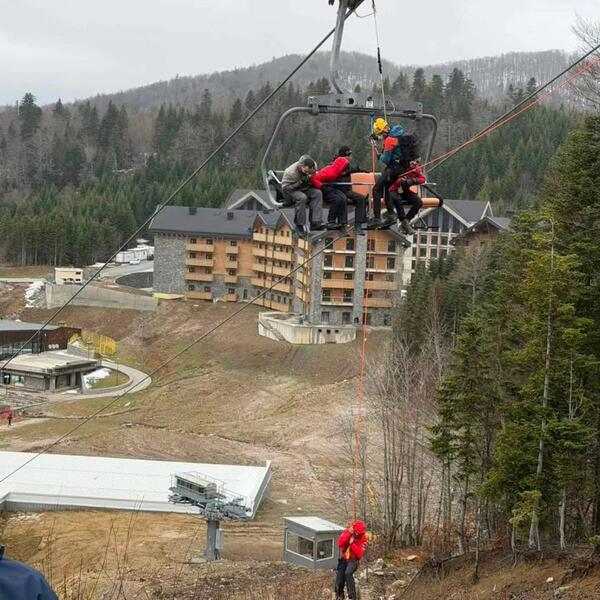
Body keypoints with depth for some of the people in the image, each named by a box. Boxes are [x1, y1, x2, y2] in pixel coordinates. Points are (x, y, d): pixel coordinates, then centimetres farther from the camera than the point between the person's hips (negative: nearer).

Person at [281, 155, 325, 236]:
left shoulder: (314, 165, -12)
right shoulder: (290, 172, -27)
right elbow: (285, 187, -22)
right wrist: (300, 182, -28)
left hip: (304, 189, 6)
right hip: (291, 191, -6)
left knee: (317, 193, -23)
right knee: (302, 197, -38)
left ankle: (316, 223, -29)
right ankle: (300, 225, -26)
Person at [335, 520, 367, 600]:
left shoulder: (363, 538, -12)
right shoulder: (346, 532, -8)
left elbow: (359, 554, -19)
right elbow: (340, 544, -24)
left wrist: (352, 544, -26)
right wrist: (349, 534, -29)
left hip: (353, 559, -3)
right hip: (343, 558, 3)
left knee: (348, 574, -30)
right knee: (339, 576, -3)